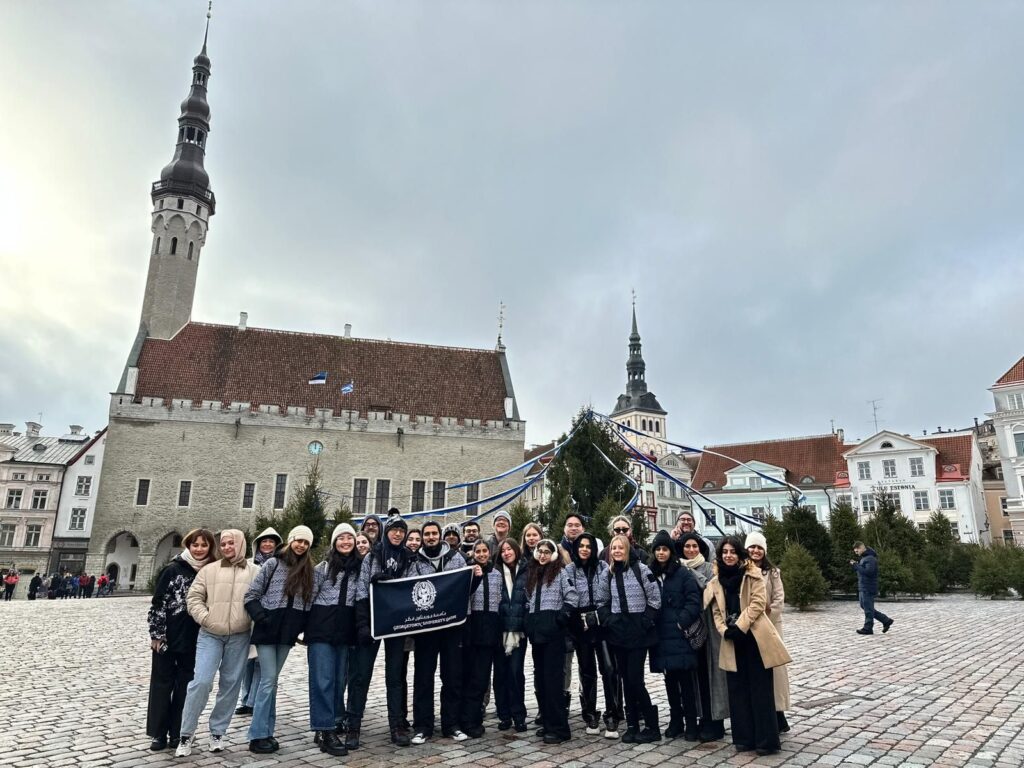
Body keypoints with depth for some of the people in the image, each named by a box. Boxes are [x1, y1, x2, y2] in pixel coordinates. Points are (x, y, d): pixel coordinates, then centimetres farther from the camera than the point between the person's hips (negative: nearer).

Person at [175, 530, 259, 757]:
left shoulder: (254, 572, 4)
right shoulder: (209, 570, 6)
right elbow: (193, 597, 6)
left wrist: (255, 624, -6)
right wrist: (205, 617, -6)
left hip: (239, 637, 1)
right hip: (210, 635, 0)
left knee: (230, 684, 7)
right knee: (201, 681, -8)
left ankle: (217, 732, 22)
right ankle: (187, 734, 9)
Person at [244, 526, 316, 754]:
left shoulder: (308, 570, 7)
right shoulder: (273, 563, -4)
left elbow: (308, 602, 11)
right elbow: (251, 595, -3)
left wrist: (302, 626, 0)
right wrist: (260, 617, -15)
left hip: (288, 632, 4)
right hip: (268, 630, -4)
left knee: (271, 681, 11)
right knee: (269, 680, -5)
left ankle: (267, 732, 17)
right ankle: (257, 736, 2)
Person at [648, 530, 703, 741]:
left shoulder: (683, 573, -5)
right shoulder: (650, 574, 8)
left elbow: (694, 601, -10)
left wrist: (682, 622, -16)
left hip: (680, 635, -4)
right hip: (661, 636, 4)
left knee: (686, 680, -1)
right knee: (670, 680, 12)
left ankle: (691, 724, 9)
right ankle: (675, 721, 23)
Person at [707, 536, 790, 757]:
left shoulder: (753, 574, -3)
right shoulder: (716, 581, 10)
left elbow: (758, 603, -11)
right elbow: (716, 611, 9)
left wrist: (740, 627, -16)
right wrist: (724, 630, -9)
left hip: (754, 637, -4)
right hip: (732, 640, 5)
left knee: (760, 689, 1)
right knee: (738, 689, 9)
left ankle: (766, 740, 8)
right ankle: (744, 737, 18)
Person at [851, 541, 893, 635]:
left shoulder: (870, 558, -15)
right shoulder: (864, 557, 16)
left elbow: (868, 571, -25)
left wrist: (856, 566, -19)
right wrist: (855, 565, 4)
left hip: (868, 588, -10)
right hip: (862, 588, 10)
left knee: (868, 609, -2)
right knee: (864, 607, 15)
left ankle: (868, 628, 6)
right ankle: (886, 621, 22)